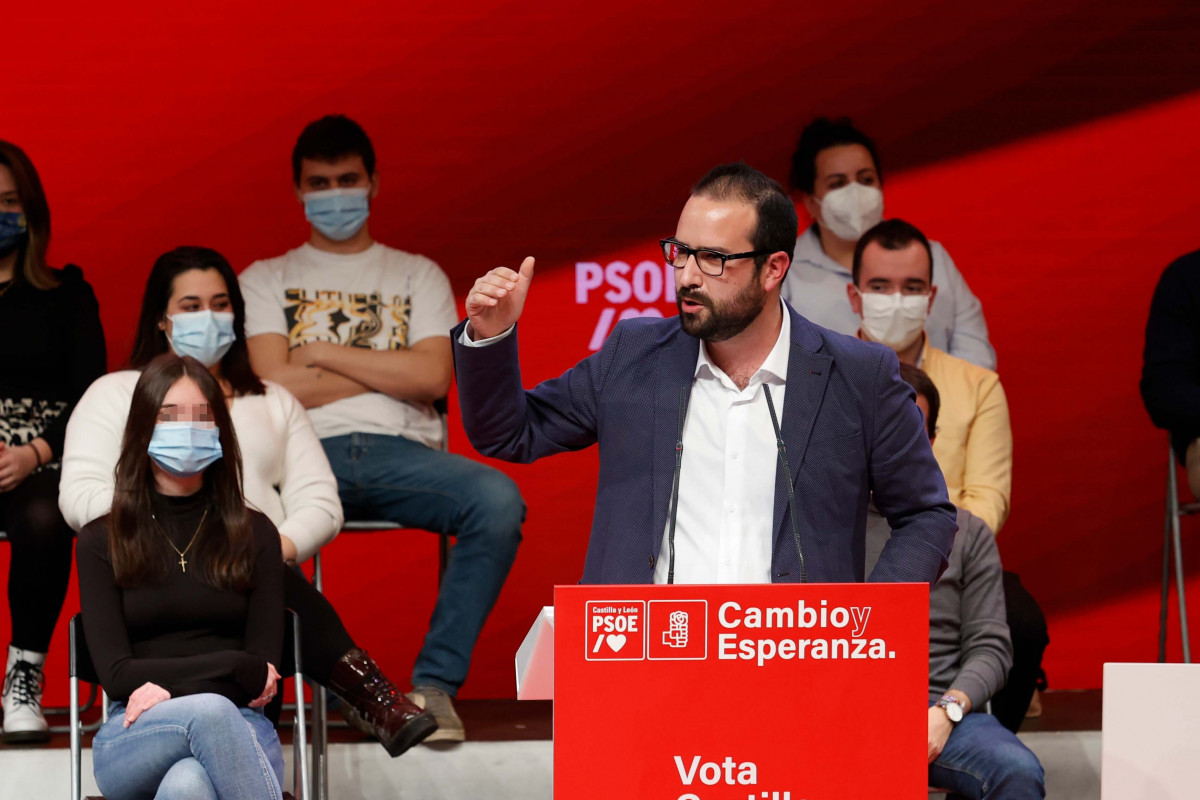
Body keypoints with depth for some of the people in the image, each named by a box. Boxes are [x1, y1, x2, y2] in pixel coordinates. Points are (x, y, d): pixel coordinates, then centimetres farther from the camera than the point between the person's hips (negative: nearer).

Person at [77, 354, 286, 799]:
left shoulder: (254, 534, 15)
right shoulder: (101, 541, 11)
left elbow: (265, 670, 8)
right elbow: (115, 673, 1)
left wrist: (173, 687, -8)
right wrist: (234, 667, -5)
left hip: (239, 727, 1)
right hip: (133, 739, -1)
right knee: (210, 712, -41)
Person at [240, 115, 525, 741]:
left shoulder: (418, 276, 23)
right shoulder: (266, 280, 21)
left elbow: (432, 379, 5)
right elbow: (275, 385, 3)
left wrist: (323, 354, 4)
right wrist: (389, 369, 5)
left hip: (402, 453, 1)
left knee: (497, 499, -33)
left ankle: (435, 683, -28)